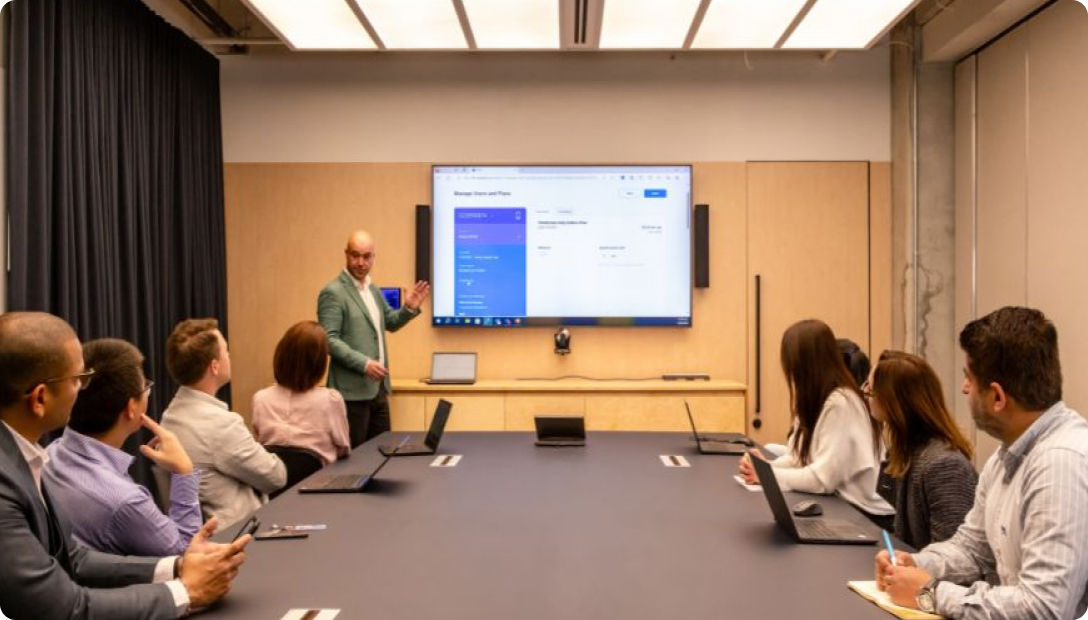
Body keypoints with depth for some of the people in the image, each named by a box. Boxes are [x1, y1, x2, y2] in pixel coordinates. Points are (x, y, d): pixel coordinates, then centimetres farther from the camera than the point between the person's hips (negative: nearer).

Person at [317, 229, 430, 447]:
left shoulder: (373, 289, 13)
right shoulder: (333, 292, -12)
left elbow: (389, 323, 24)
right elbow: (329, 339, -18)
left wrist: (409, 309, 4)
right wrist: (363, 363, -27)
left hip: (377, 386, 8)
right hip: (353, 389, -8)